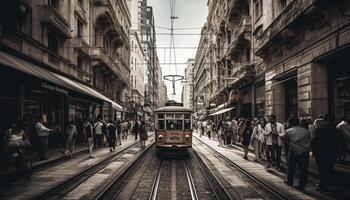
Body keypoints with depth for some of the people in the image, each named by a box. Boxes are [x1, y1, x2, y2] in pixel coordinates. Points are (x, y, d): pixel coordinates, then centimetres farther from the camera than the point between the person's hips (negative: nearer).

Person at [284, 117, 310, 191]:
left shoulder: (288, 131, 2)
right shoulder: (305, 130, 9)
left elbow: (285, 139, 12)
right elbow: (309, 140, 12)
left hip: (294, 151, -2)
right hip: (305, 151, 2)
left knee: (291, 167, 15)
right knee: (303, 169, 7)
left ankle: (290, 182, 28)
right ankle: (302, 185, 10)